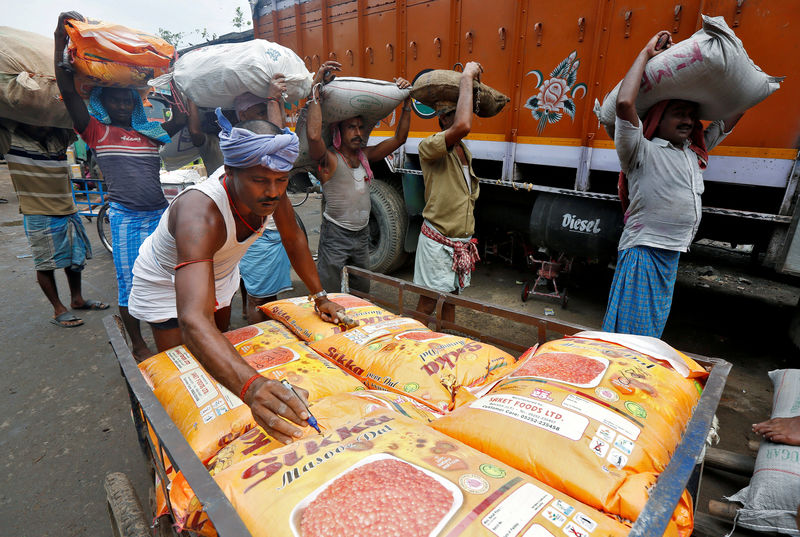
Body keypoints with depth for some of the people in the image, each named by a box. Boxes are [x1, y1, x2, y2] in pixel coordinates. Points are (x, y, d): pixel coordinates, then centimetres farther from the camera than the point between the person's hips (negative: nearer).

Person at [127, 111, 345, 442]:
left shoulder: (271, 192, -27)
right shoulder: (200, 214, -46)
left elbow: (293, 238, -7)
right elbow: (193, 320, -57)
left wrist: (319, 295, -10)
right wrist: (250, 385, -72)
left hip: (219, 272, 6)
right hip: (167, 284, -6)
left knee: (219, 351, 20)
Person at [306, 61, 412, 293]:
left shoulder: (365, 156, 7)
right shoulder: (329, 159, -13)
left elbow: (399, 138, 9)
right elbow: (313, 135, -34)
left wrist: (407, 101, 3)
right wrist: (316, 88, -30)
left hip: (361, 235, 6)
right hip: (335, 236, -6)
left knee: (362, 295, 17)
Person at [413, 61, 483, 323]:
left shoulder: (465, 152, 14)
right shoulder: (429, 147, -14)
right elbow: (462, 126, -35)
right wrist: (466, 77, -23)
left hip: (463, 241, 8)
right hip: (437, 240, -8)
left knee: (451, 298, 17)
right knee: (427, 303, -1)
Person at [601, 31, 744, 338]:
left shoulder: (694, 153, 16)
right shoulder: (643, 152, -8)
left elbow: (733, 115, 28)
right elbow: (624, 103, -23)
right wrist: (646, 53, -11)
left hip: (672, 255, 9)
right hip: (643, 252, -8)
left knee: (653, 333, 16)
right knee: (632, 335, -9)